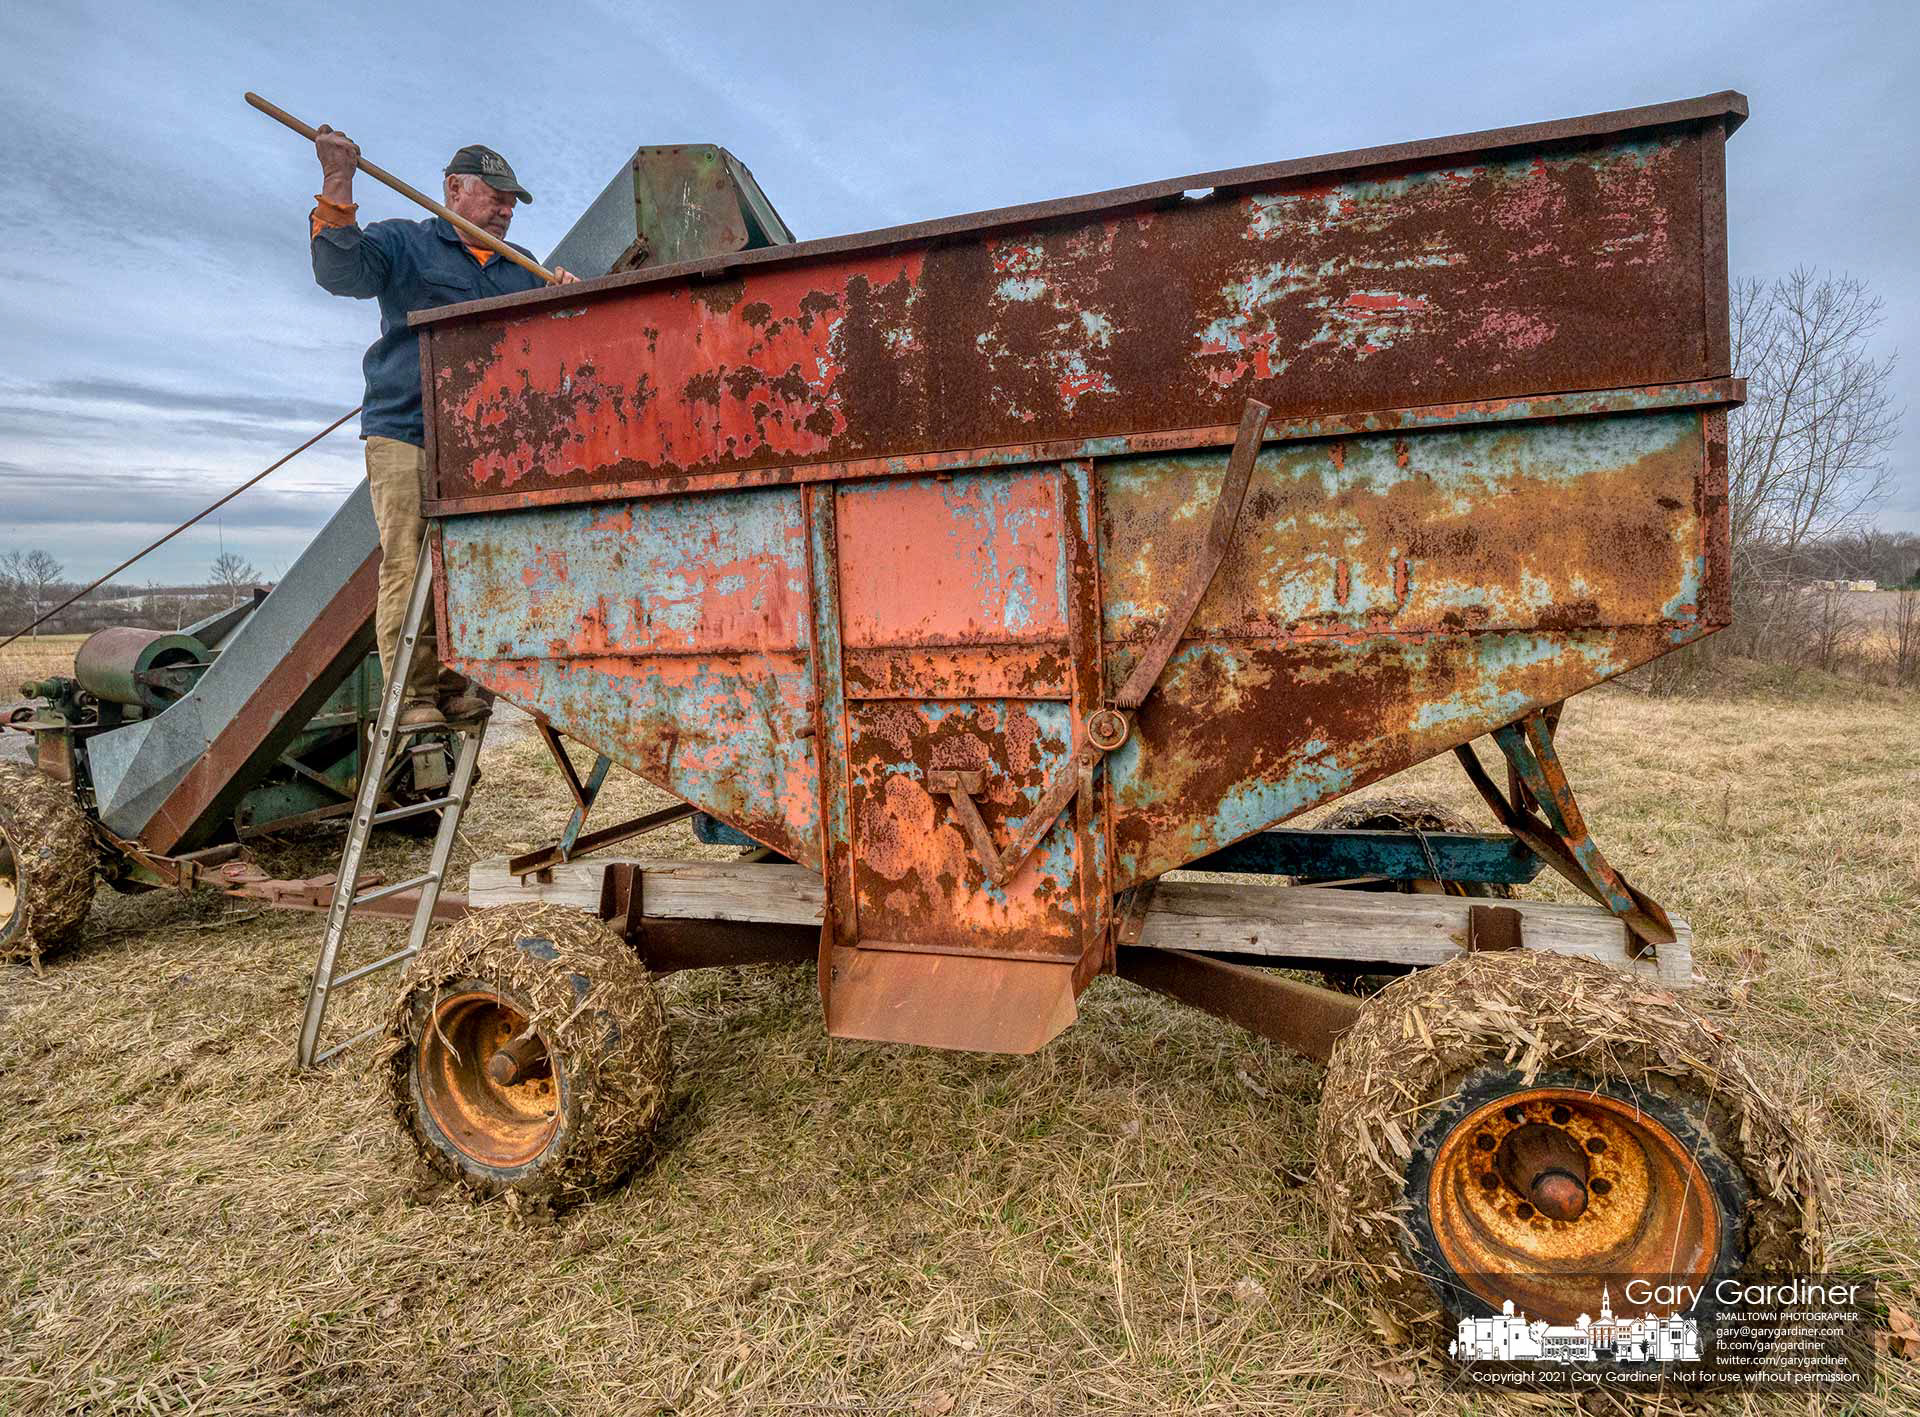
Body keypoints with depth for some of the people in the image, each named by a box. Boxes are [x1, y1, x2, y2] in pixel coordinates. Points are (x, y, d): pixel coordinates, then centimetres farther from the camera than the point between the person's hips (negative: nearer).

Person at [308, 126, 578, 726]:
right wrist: (338, 190, -15)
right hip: (406, 433, -3)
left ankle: (455, 689, 1)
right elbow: (342, 273, -5)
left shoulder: (520, 267, 25)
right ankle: (413, 697, -7)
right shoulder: (402, 242, 13)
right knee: (408, 565, -10)